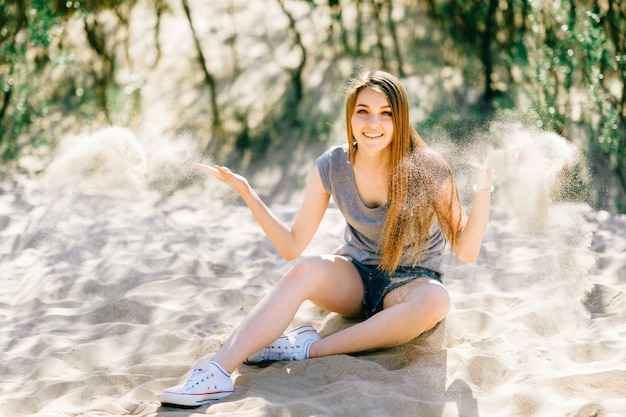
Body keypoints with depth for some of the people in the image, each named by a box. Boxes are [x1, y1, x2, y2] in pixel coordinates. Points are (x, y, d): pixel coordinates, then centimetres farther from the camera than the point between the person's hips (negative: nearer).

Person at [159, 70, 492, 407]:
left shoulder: (427, 171, -16)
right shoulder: (331, 167, -8)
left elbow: (466, 250, -14)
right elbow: (292, 246, -5)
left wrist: (482, 192, -29)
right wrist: (245, 191, -14)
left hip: (410, 283, -2)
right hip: (356, 279, 2)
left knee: (435, 300, -37)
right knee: (305, 270, -31)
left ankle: (311, 349, -30)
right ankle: (217, 372, -41)